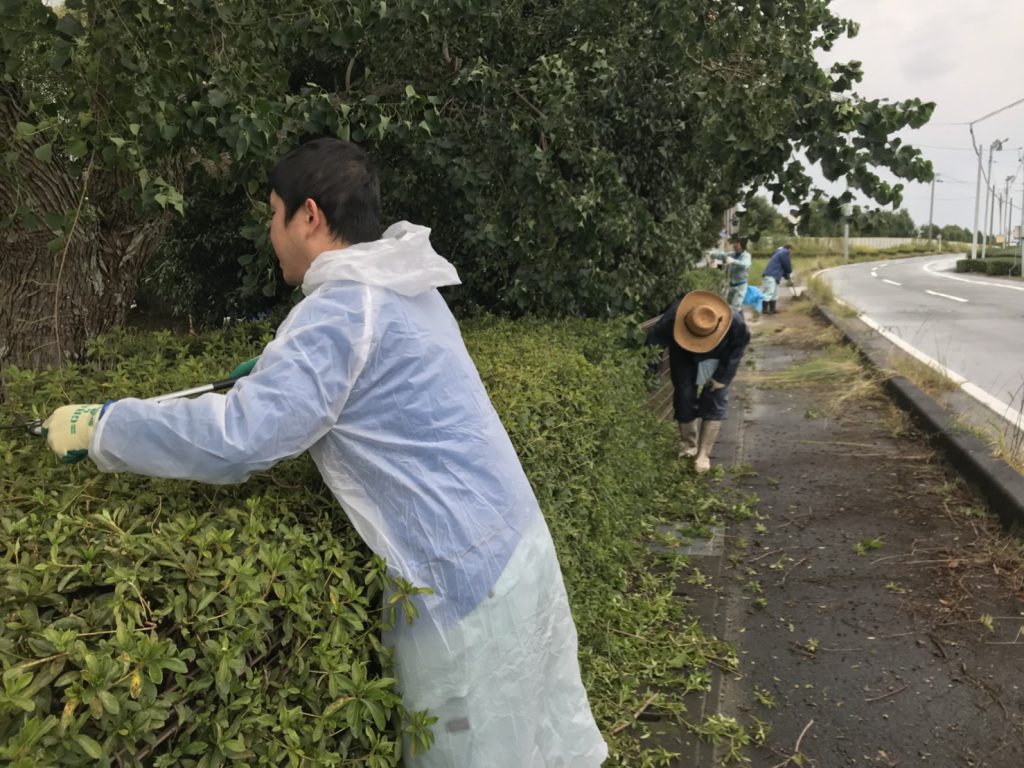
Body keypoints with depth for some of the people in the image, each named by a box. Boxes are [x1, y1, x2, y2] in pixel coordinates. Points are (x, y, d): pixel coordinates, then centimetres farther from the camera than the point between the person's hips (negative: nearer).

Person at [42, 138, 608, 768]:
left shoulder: (343, 311, -19)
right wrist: (279, 366, 24)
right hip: (512, 540, 9)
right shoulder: (403, 290, 11)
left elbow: (235, 441, -25)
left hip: (465, 574, -9)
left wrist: (100, 427, -11)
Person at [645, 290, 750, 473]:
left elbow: (739, 346, -17)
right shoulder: (673, 317, -39)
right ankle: (689, 445, 23)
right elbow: (653, 340, -25)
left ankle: (703, 454, 0)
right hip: (684, 357, 1)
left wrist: (722, 376, -17)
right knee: (684, 398, 0)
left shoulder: (735, 322, -38)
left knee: (714, 400, -7)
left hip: (718, 359, -1)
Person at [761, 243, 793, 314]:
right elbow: (787, 264, -6)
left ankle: (772, 309, 17)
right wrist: (790, 273, 13)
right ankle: (765, 309, -14)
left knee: (774, 293, 14)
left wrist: (786, 275, 24)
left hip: (772, 275, 11)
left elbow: (782, 266, 28)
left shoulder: (780, 252, 26)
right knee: (769, 293, -12)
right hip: (771, 275, -11)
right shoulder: (785, 252, -5)